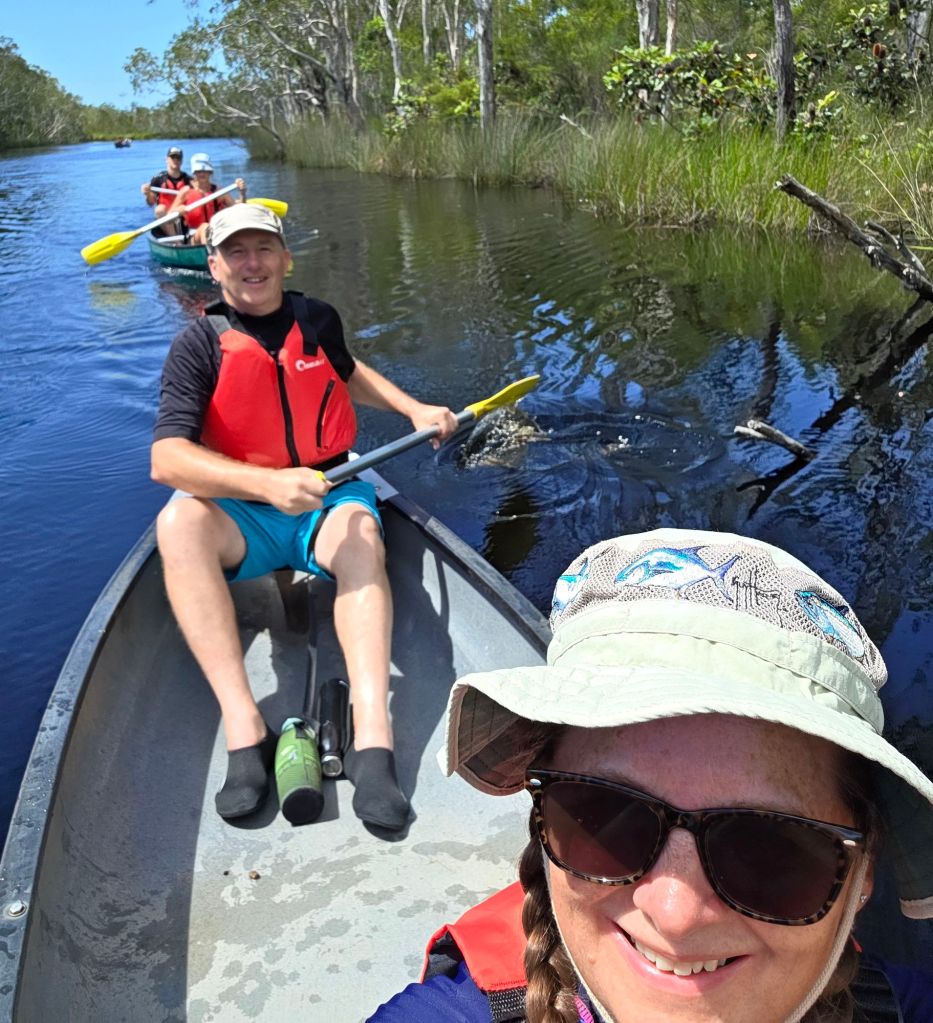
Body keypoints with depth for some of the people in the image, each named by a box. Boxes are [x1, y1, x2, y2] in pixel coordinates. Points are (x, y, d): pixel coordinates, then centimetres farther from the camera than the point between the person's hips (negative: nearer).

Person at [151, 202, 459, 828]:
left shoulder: (319, 321, 7)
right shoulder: (197, 348, -6)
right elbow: (166, 459, -20)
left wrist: (413, 408, 18)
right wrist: (266, 483, -36)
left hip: (331, 495, 2)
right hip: (243, 515, -1)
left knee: (362, 537, -34)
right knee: (178, 523, -34)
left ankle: (373, 739, -49)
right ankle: (244, 729, -40)